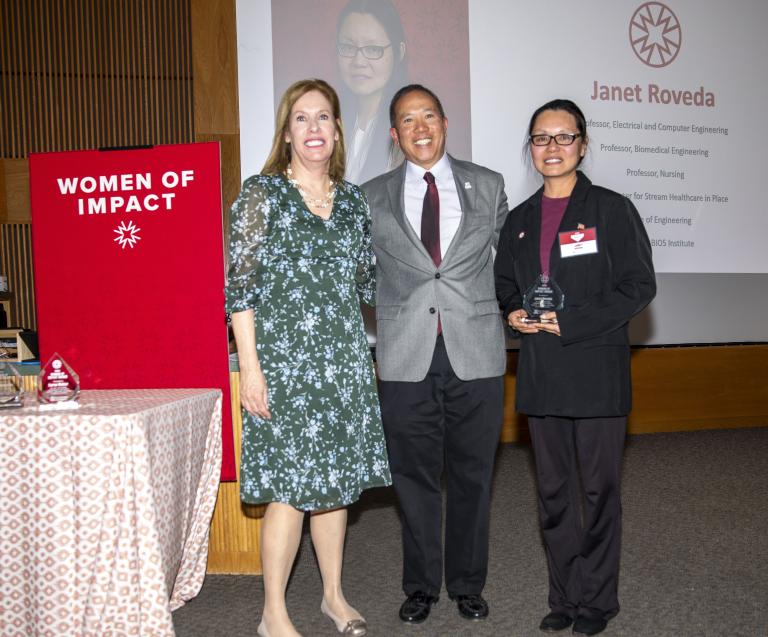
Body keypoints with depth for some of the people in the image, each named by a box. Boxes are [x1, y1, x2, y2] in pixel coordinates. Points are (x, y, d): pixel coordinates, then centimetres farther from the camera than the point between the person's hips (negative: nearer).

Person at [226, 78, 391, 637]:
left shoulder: (353, 200, 12)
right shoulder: (261, 193, -3)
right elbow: (242, 285, -8)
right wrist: (250, 367, -13)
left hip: (344, 360, 5)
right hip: (285, 359, -5)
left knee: (336, 479, 12)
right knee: (291, 486, -4)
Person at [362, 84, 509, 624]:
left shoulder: (488, 185, 9)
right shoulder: (373, 197, 8)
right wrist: (390, 317, 4)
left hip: (475, 354, 0)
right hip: (407, 357, 0)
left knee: (472, 475, 9)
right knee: (415, 475, 8)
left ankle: (468, 583, 25)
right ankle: (421, 585, 24)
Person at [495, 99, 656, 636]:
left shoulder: (611, 209, -3)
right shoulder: (520, 220, 12)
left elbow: (639, 286, -8)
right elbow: (505, 284, 21)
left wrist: (570, 323, -15)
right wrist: (515, 313, -2)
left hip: (596, 370, -5)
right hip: (541, 372, 5)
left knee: (598, 488, 4)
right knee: (553, 491, 11)